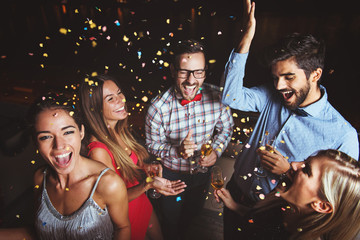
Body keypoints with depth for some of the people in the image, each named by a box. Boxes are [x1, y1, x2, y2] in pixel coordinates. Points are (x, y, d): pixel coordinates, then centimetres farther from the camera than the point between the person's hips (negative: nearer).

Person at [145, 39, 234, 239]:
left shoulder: (217, 97, -20)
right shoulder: (159, 107, -27)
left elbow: (226, 127, -3)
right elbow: (153, 144, -14)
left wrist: (216, 151, -20)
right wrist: (178, 150, -33)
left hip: (203, 172, 3)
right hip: (171, 175, -2)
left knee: (194, 214, 32)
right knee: (171, 223, 24)